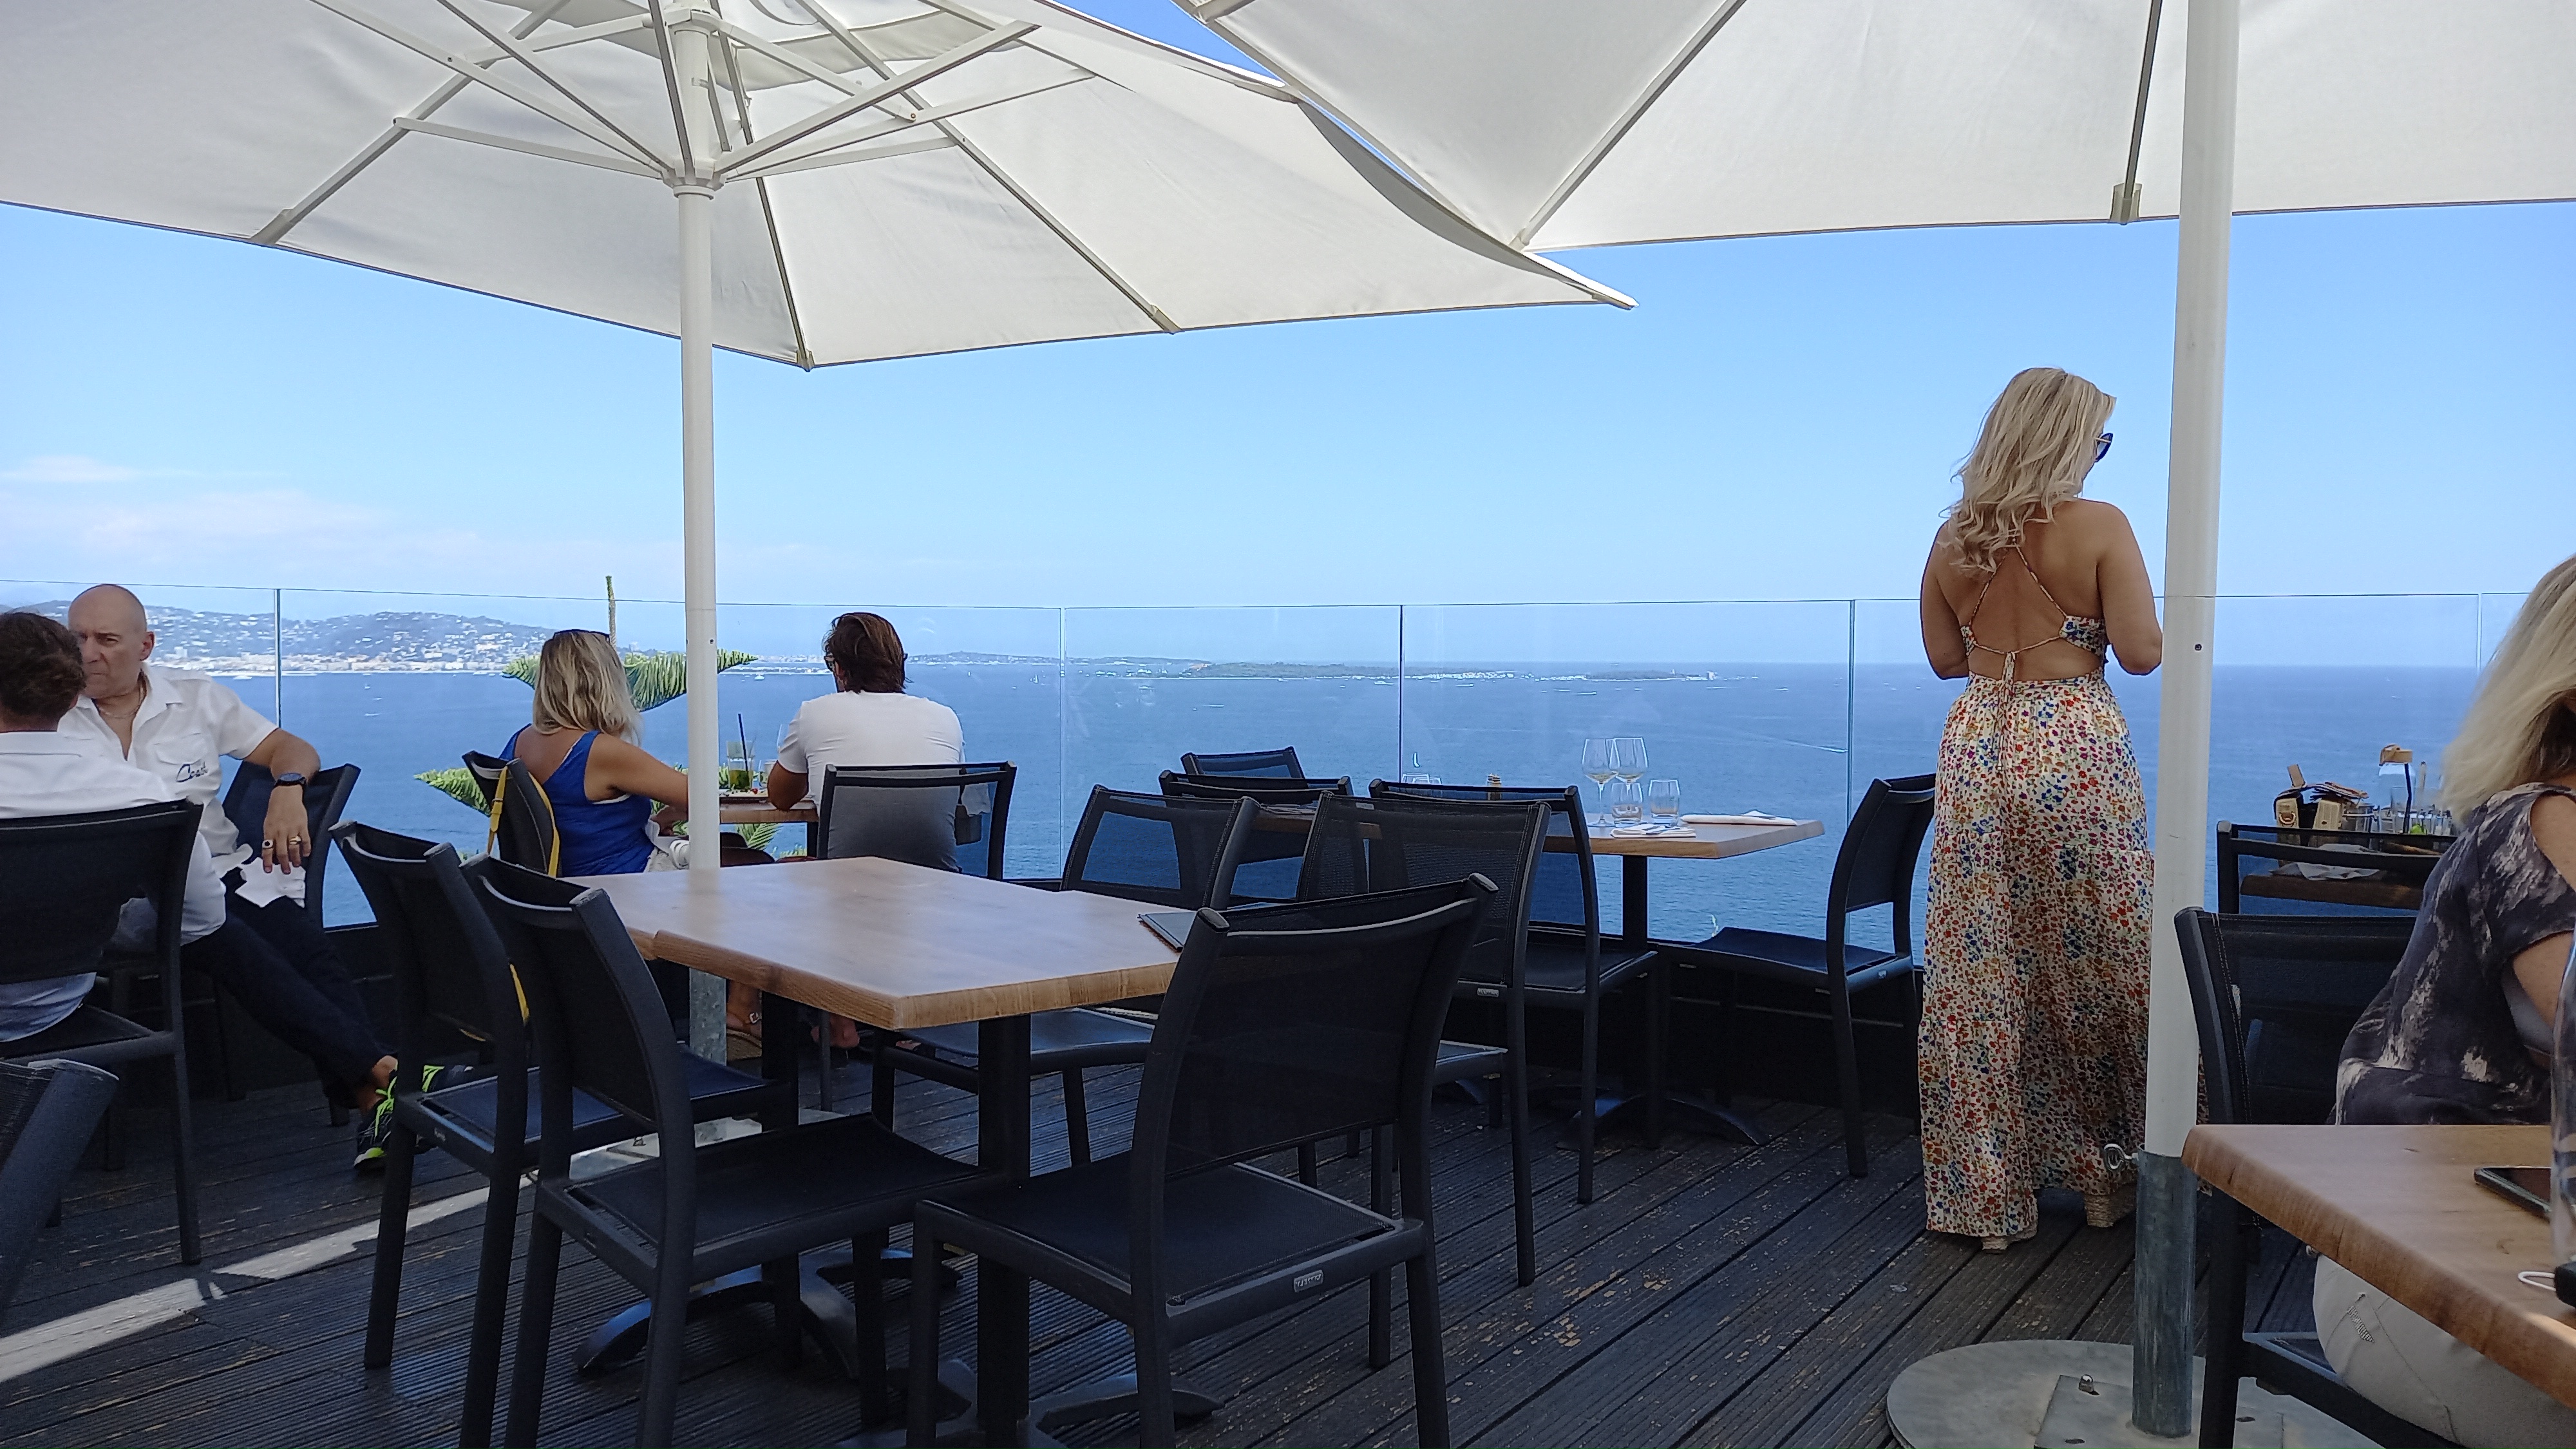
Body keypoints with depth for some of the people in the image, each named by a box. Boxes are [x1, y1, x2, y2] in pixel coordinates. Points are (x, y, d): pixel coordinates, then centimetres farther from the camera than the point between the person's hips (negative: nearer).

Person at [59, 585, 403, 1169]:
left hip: (223, 868, 3)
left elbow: (292, 750, 16)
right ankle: (379, 1068, -40)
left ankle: (371, 1100, -38)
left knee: (303, 942, -27)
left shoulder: (196, 697, 15)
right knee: (236, 946, -32)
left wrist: (288, 789, -7)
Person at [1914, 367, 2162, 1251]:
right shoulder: (2099, 526, -6)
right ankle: (2106, 1177, 23)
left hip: (1976, 749, 3)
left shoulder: (1953, 538, 5)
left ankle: (1983, 1195, 12)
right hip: (2074, 753, -3)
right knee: (2099, 967, 11)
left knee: (1976, 979, 6)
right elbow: (2142, 653, -8)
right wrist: (2079, 626, 11)